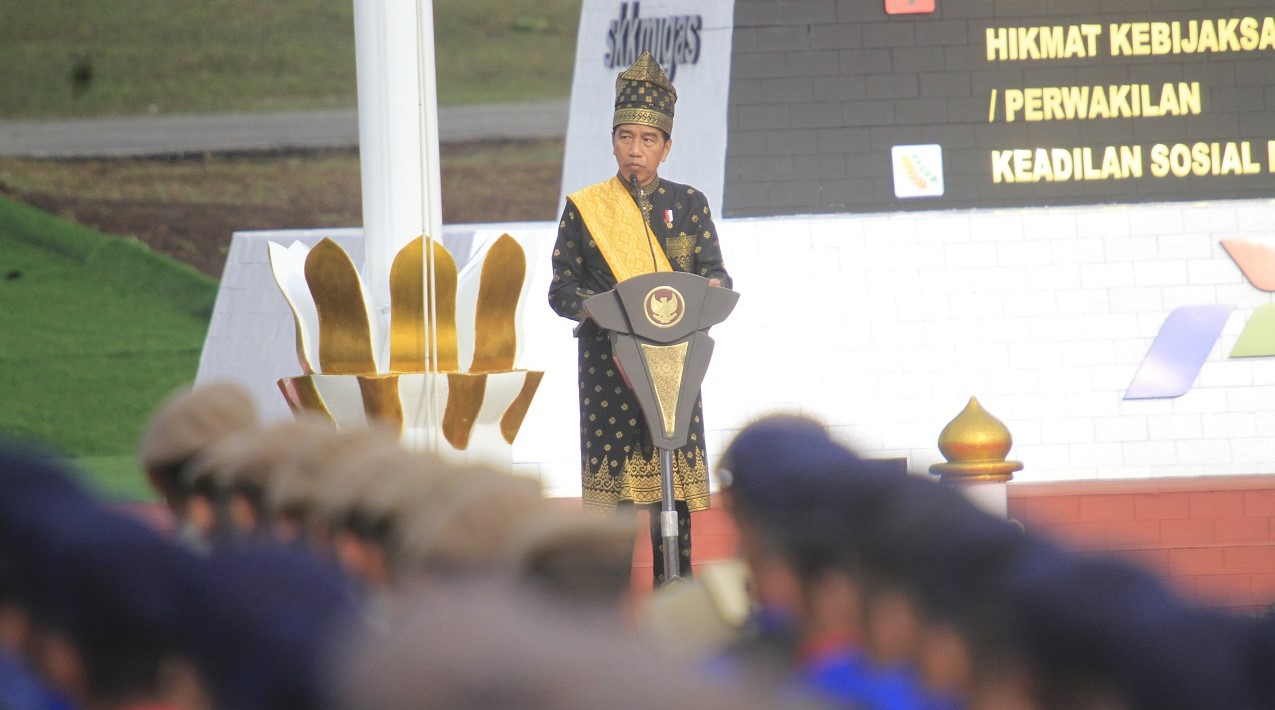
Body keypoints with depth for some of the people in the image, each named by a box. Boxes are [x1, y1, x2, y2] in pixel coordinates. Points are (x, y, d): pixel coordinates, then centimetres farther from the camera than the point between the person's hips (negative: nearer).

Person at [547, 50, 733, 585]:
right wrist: (593, 306, -17)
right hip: (607, 364, -1)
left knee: (673, 481, 1)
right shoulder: (583, 208, 5)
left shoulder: (688, 204, 10)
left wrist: (712, 287, -20)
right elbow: (561, 288, 4)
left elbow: (713, 270, 4)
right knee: (610, 482, -4)